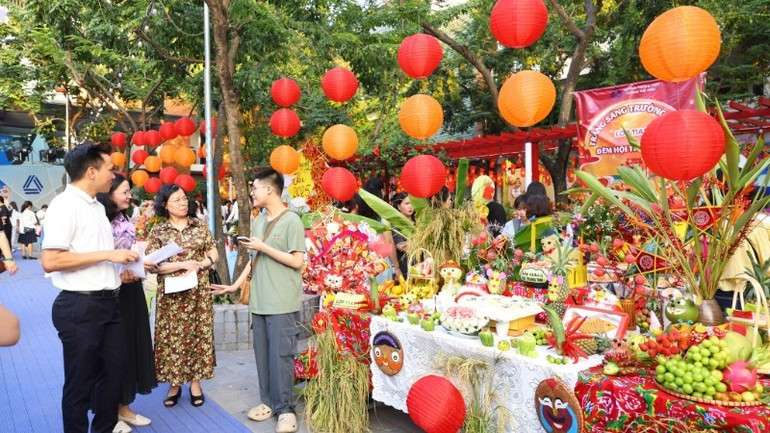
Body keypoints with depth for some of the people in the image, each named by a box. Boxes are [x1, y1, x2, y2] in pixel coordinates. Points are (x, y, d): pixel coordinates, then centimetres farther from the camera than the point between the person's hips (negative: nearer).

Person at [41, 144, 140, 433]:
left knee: (114, 369, 19)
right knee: (80, 381, 7)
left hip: (108, 302, 9)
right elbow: (50, 261, -24)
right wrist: (107, 255, -22)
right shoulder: (65, 204, -15)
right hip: (79, 307, -9)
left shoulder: (97, 206, 12)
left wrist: (118, 271, 8)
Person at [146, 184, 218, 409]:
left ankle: (195, 382, 18)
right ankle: (174, 384, 18)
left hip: (198, 291, 1)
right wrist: (183, 265, -17)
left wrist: (199, 265, -13)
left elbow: (214, 254, 6)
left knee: (197, 334, 5)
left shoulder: (200, 225, 4)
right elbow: (152, 265, -8)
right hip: (171, 293, -1)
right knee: (172, 337, 3)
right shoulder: (158, 231, -1)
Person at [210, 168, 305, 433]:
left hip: (282, 302, -7)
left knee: (280, 355, -2)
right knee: (262, 354, 12)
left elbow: (297, 261, -14)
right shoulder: (258, 221, 12)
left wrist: (263, 247, -15)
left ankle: (285, 408, 11)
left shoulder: (291, 221, -10)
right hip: (259, 300, 7)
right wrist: (236, 284, 14)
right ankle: (268, 401, 25)